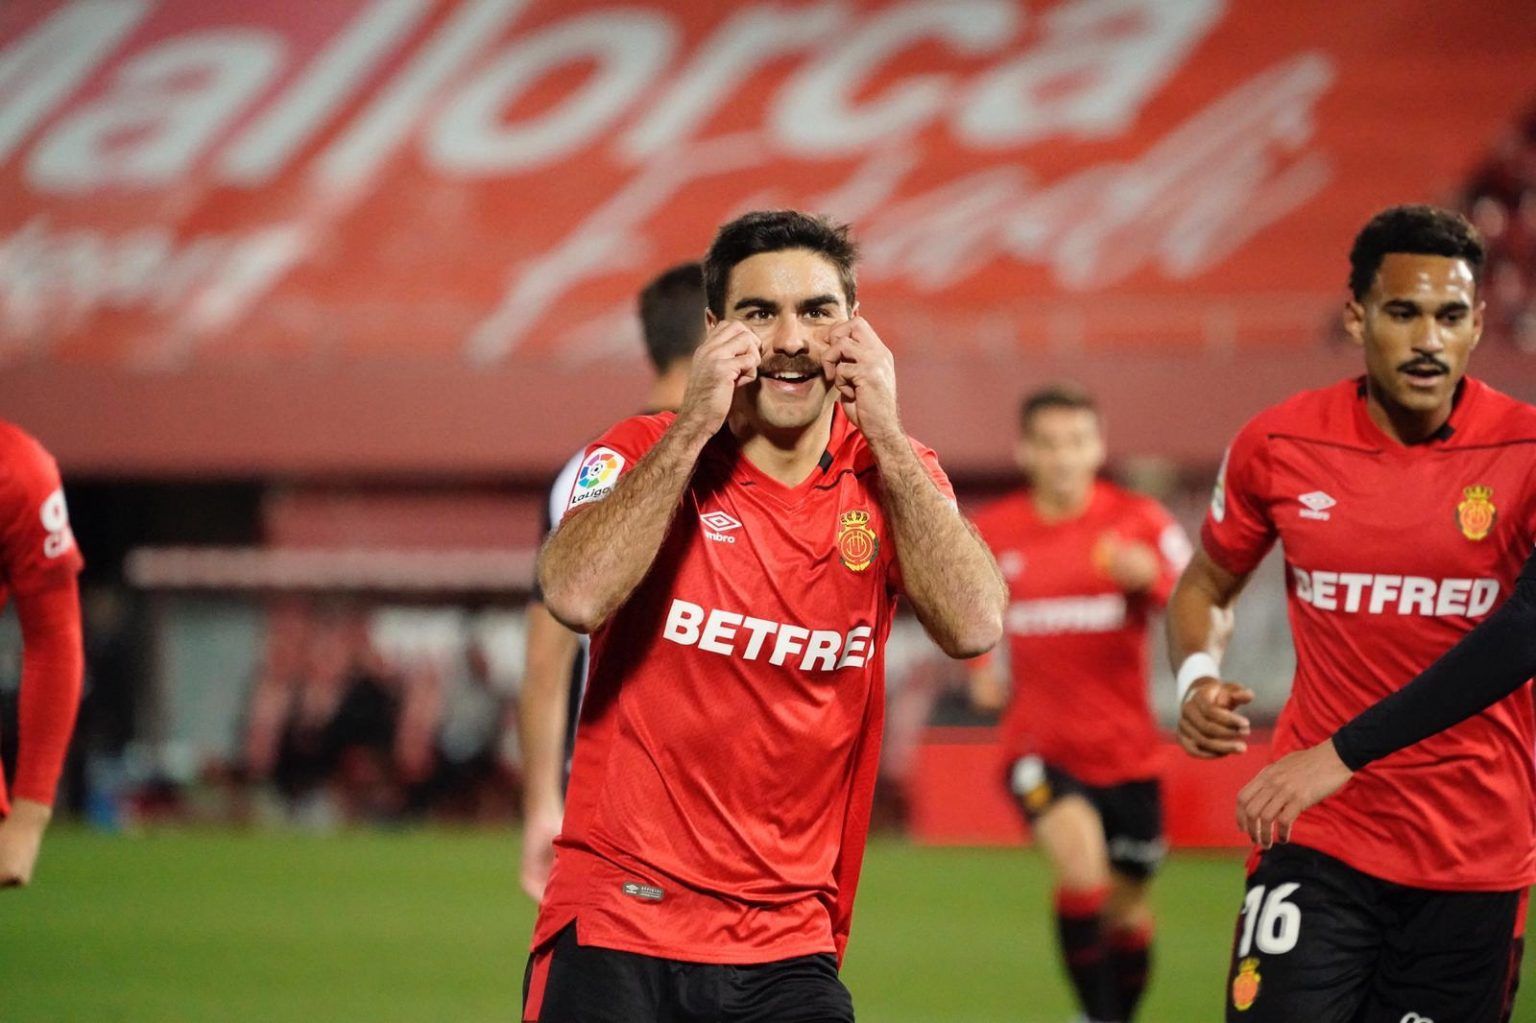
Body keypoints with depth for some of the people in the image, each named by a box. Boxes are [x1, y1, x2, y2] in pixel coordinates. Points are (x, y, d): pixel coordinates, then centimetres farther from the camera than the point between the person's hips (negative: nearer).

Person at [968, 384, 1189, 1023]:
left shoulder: (1138, 520, -4)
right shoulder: (992, 532, 2)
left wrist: (1152, 575, -35)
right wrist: (979, 666, 6)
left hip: (1126, 749, 1)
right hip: (1040, 744, -1)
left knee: (1127, 907, 12)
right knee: (1082, 874, -25)